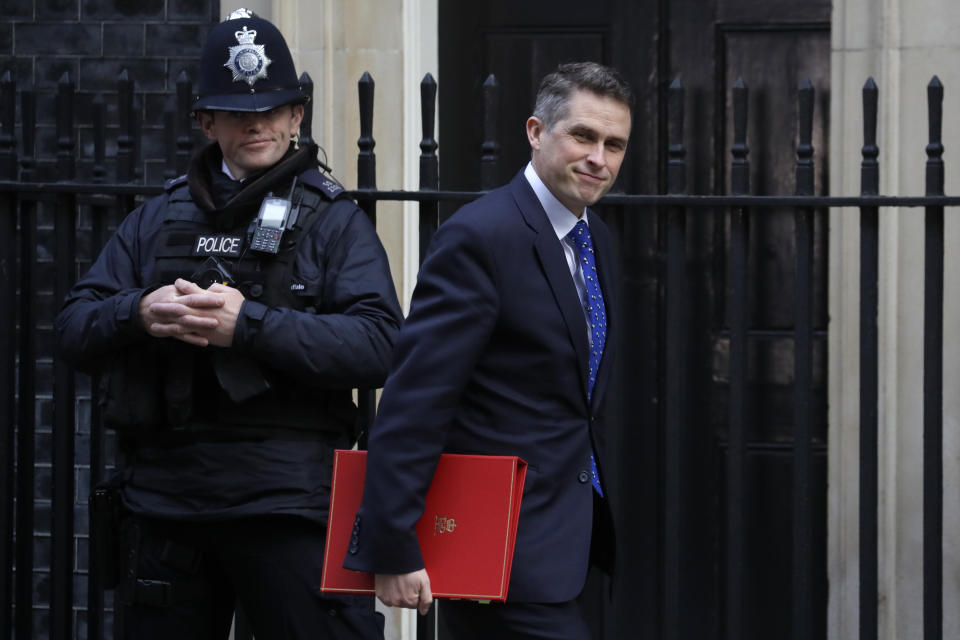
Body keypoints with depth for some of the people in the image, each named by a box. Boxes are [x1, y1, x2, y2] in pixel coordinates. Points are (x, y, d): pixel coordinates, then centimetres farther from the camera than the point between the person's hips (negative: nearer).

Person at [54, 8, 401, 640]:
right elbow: (73, 328, 11)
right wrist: (138, 313, -12)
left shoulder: (336, 221, 3)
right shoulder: (158, 218, 16)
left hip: (288, 496, -4)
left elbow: (379, 346, -12)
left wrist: (249, 323, -21)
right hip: (163, 491, 4)